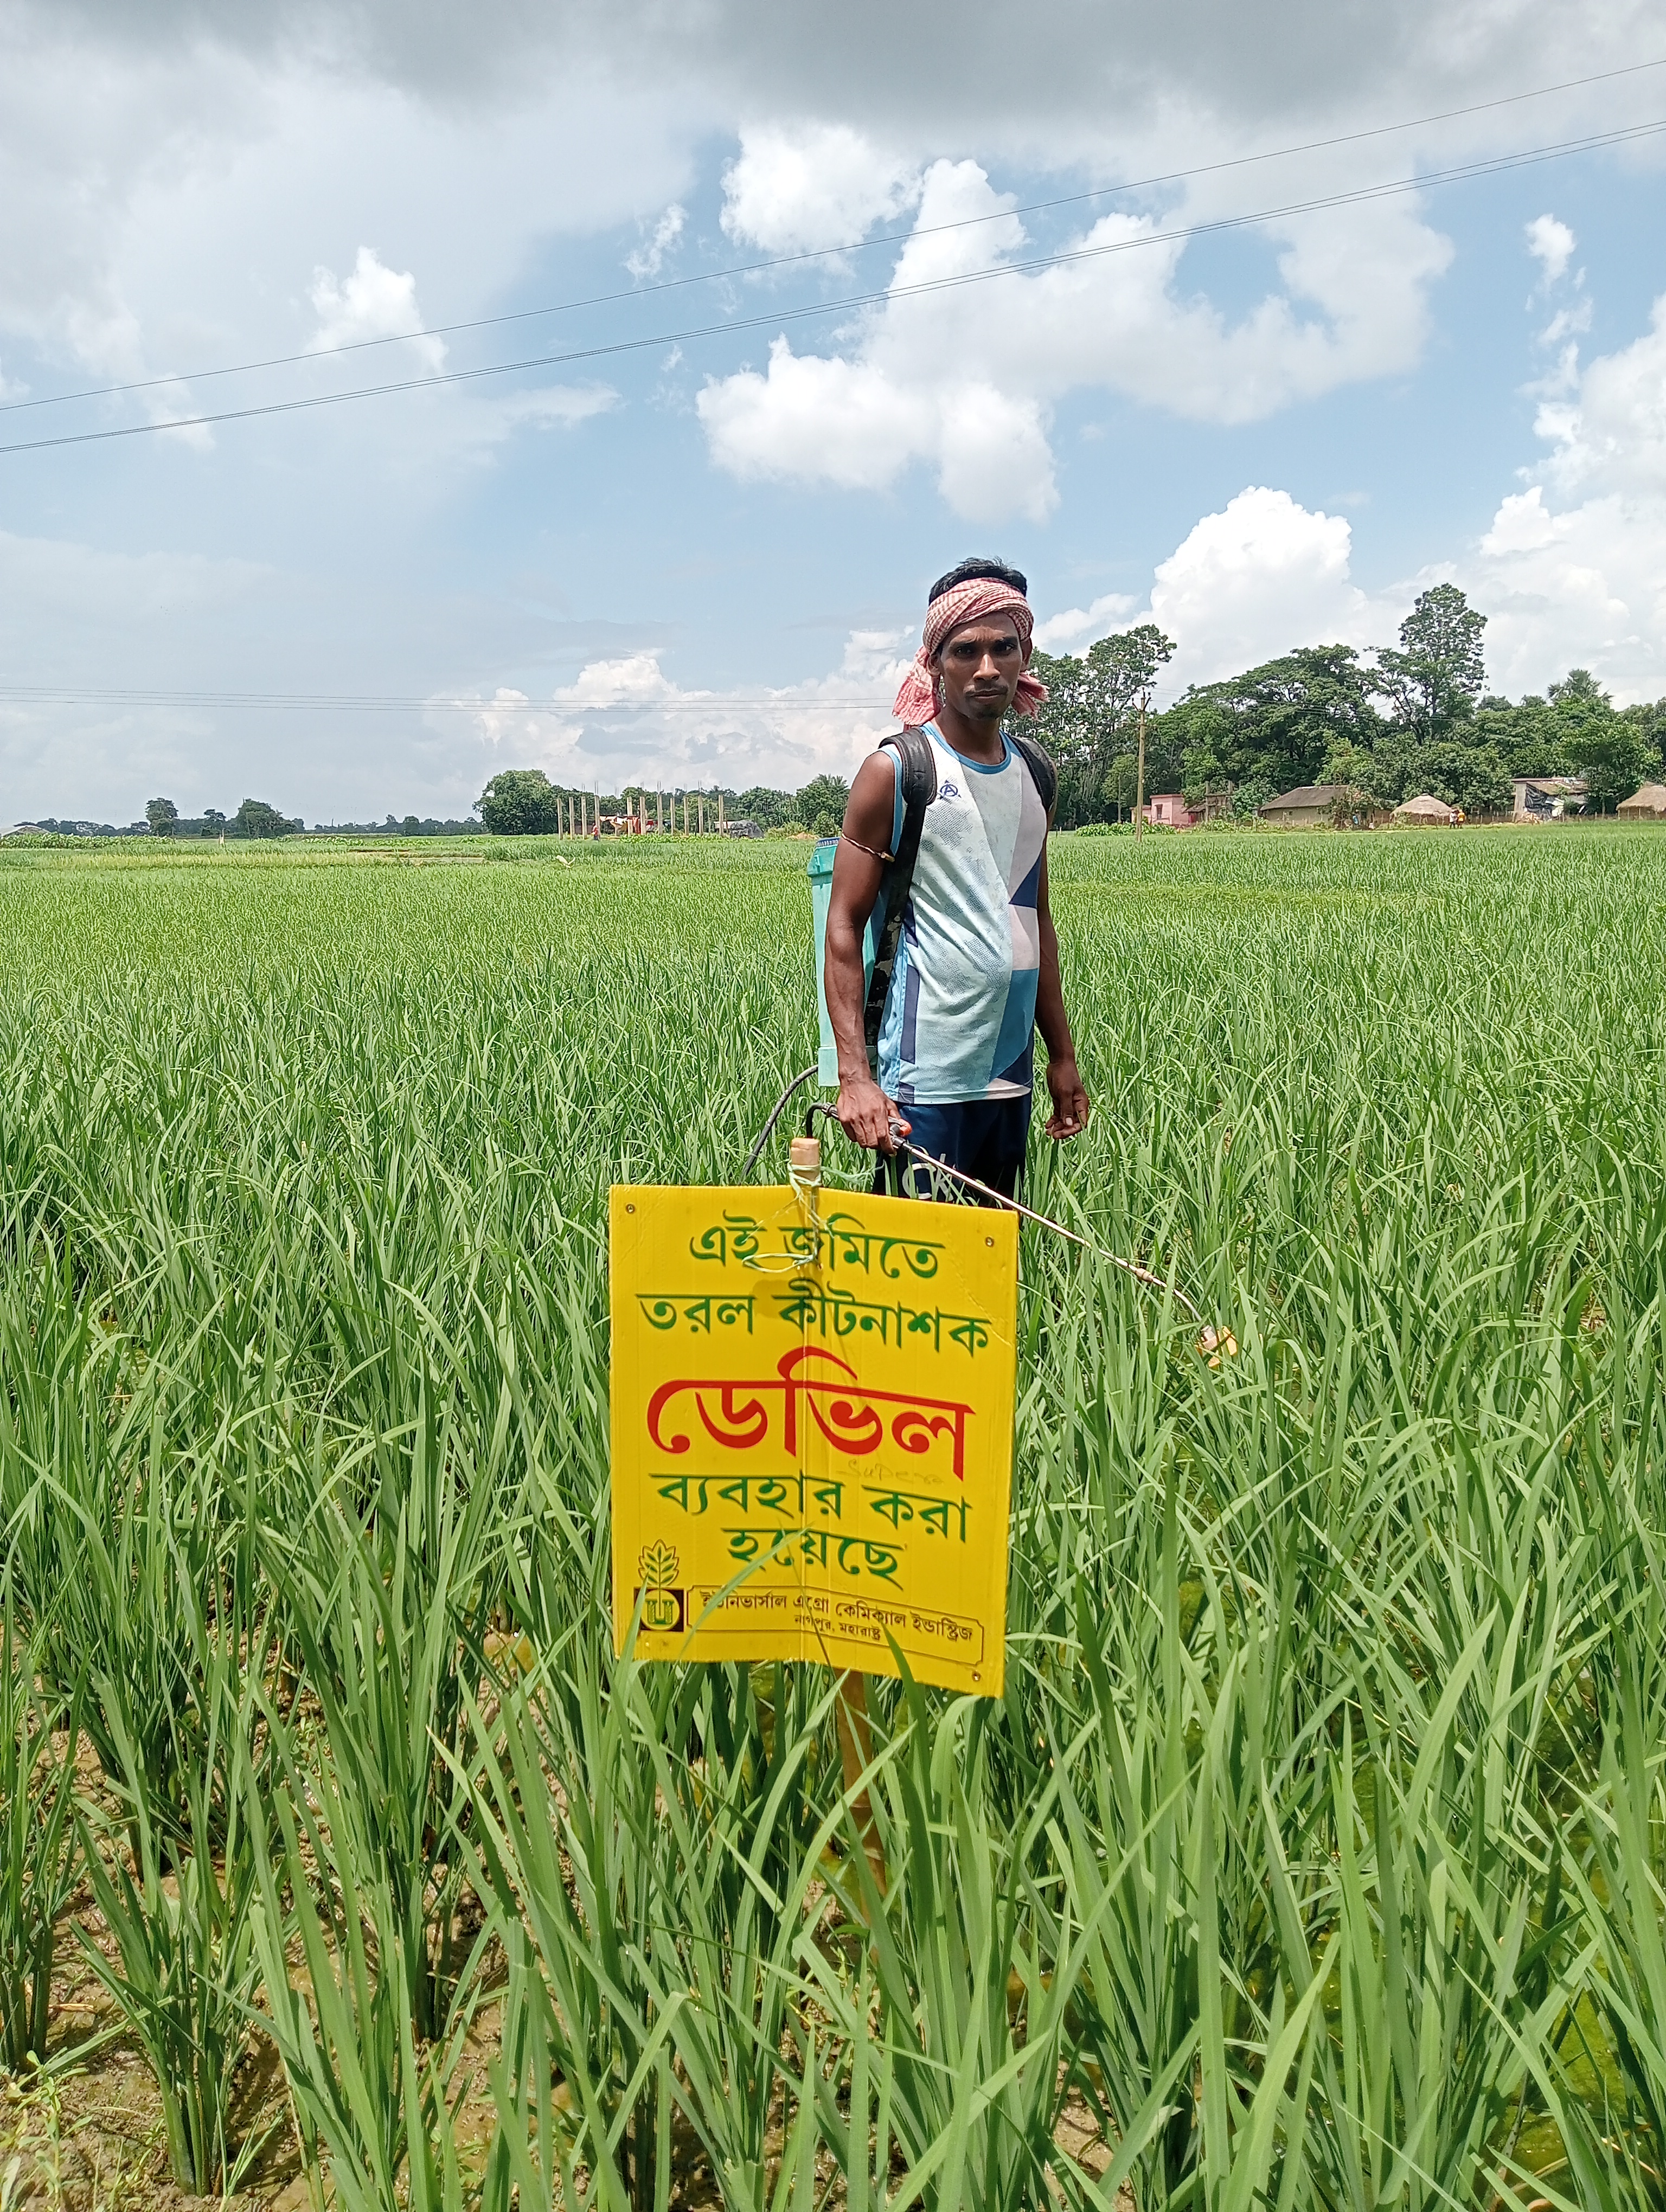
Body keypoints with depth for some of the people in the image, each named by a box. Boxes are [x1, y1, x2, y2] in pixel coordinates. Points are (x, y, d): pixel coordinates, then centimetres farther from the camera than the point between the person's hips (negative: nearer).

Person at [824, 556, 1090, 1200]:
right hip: (925, 1079, -6)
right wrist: (855, 1075, -17)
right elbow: (844, 928, -8)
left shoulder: (1033, 776, 12)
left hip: (1010, 1075, 6)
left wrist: (1062, 1054, 18)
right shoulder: (895, 772, -5)